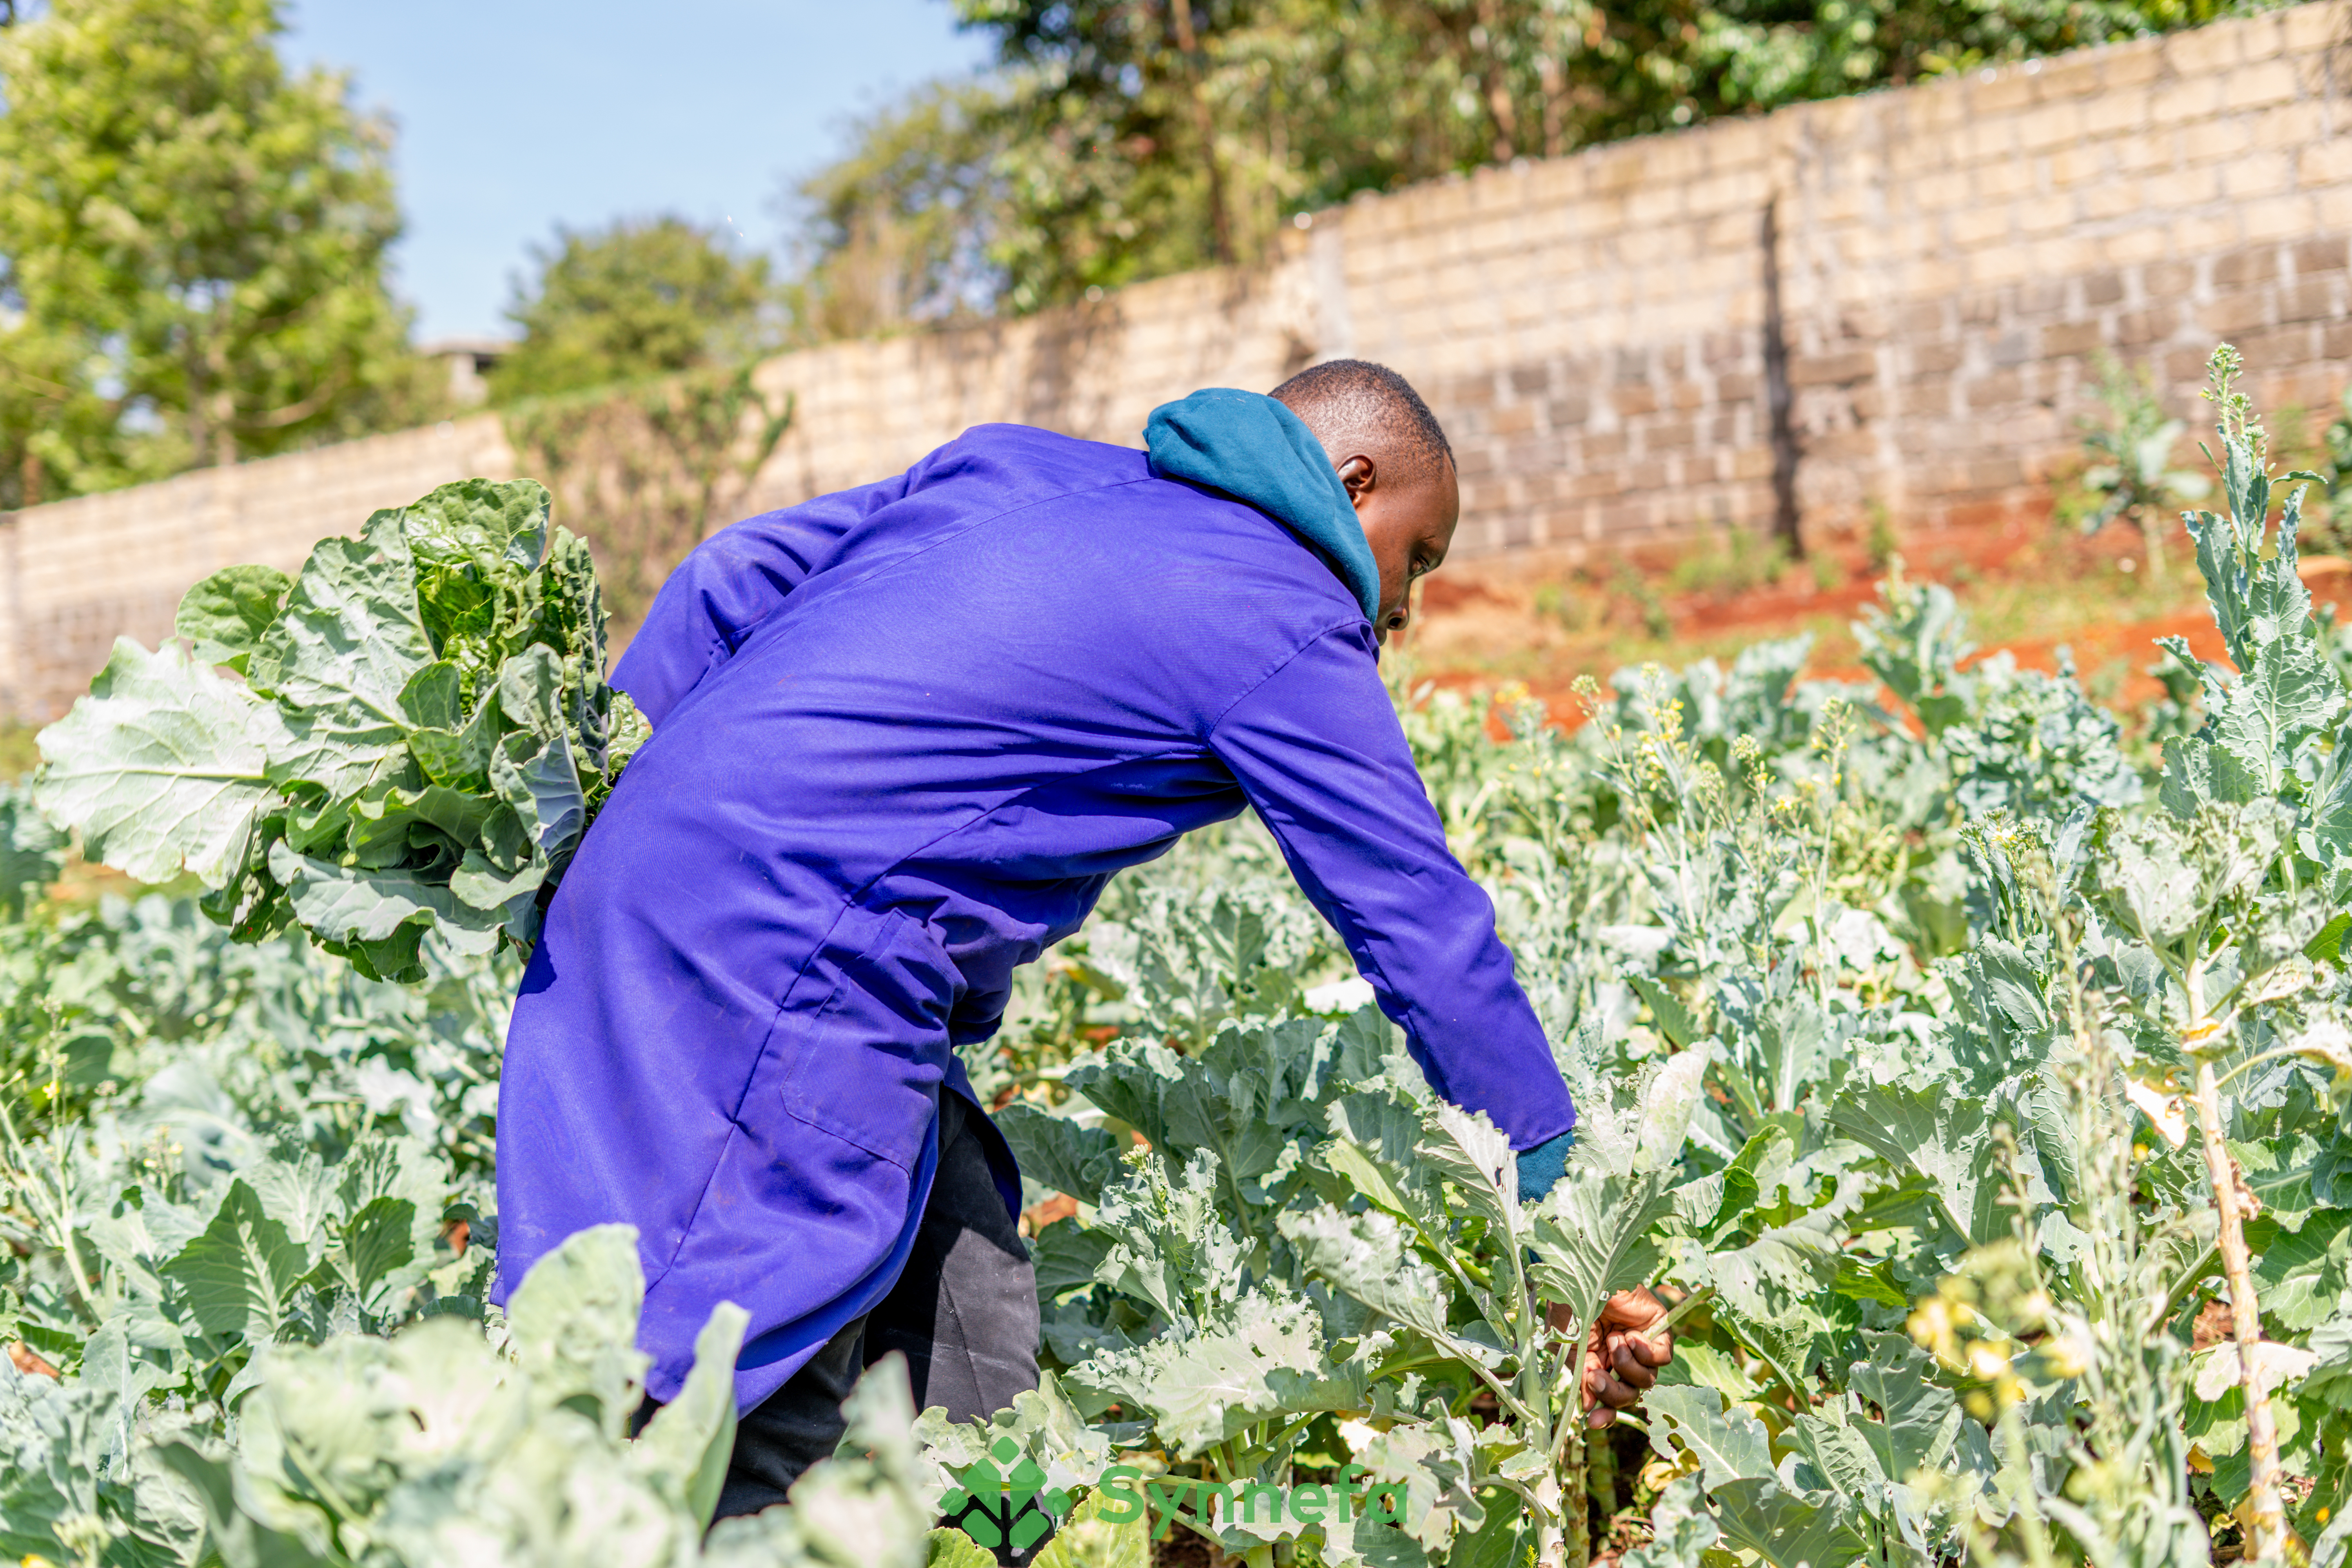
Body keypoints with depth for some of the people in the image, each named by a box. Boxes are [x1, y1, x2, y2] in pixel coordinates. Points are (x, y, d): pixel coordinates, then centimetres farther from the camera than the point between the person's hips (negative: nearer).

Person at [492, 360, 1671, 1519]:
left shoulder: (1023, 462, 20)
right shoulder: (1285, 625, -1)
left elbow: (729, 577, 19)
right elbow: (1431, 934, 1)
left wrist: (604, 812, 21)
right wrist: (1569, 1227, 8)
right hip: (782, 945, -9)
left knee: (968, 1348, 9)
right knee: (753, 1441, -8)